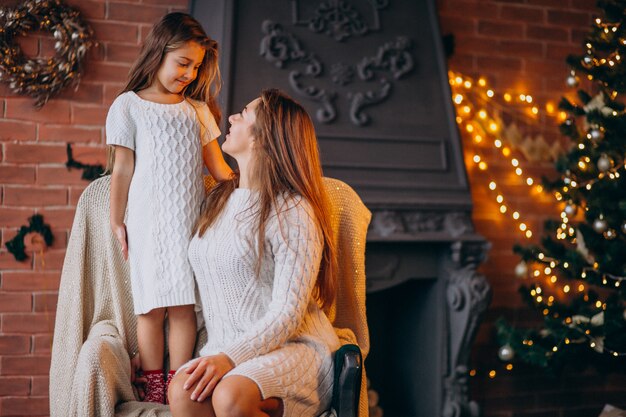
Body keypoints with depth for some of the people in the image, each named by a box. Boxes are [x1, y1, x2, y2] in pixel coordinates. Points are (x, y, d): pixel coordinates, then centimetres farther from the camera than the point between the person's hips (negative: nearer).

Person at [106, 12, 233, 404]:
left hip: (191, 222, 3)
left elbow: (217, 163, 14)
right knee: (152, 306, 0)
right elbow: (122, 169, 3)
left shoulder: (197, 110, 14)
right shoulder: (128, 106, 4)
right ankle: (154, 386, 10)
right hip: (148, 222, -3)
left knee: (184, 306, 1)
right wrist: (116, 221, 2)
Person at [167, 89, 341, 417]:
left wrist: (230, 358, -25)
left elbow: (287, 313, -15)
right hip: (226, 349, 5)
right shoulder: (217, 199, 14)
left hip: (294, 347, -5)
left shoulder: (292, 210, -9)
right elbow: (205, 289, 18)